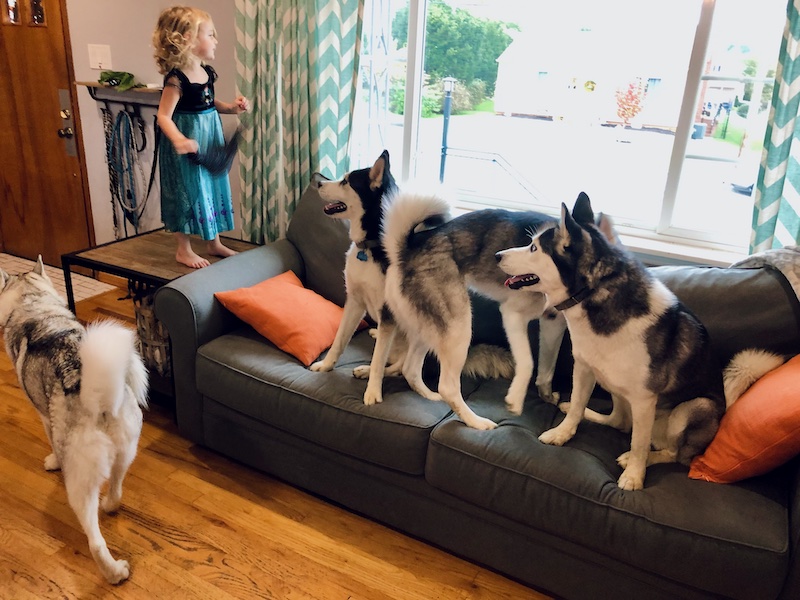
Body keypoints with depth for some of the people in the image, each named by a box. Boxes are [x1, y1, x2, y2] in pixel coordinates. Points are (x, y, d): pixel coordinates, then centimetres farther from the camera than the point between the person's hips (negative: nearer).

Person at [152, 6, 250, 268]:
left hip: (210, 138, 8)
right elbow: (163, 116, -23)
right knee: (188, 192, 1)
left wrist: (231, 107, 5)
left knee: (212, 187, 15)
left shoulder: (207, 72, 4)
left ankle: (214, 242, 30)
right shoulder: (176, 79, -20)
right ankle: (184, 249, 17)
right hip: (188, 145, -8)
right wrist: (178, 139, -40)